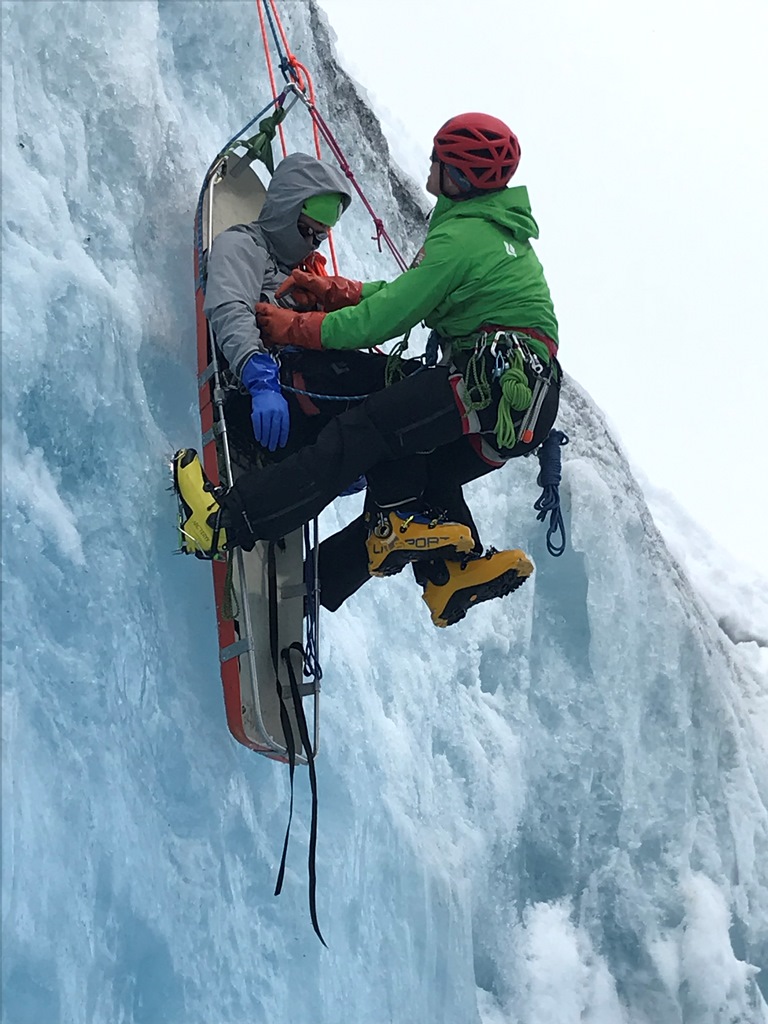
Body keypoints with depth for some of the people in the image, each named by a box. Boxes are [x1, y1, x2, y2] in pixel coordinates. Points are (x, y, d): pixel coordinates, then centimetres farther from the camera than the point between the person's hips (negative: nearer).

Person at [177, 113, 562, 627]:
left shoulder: (460, 237, -8)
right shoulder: (498, 228, 25)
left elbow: (382, 319, -10)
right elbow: (407, 293, 28)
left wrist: (294, 326, 0)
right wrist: (335, 291, 17)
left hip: (497, 378, -10)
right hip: (525, 399, 10)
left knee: (363, 429, -17)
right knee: (400, 473, 12)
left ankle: (230, 521, -24)